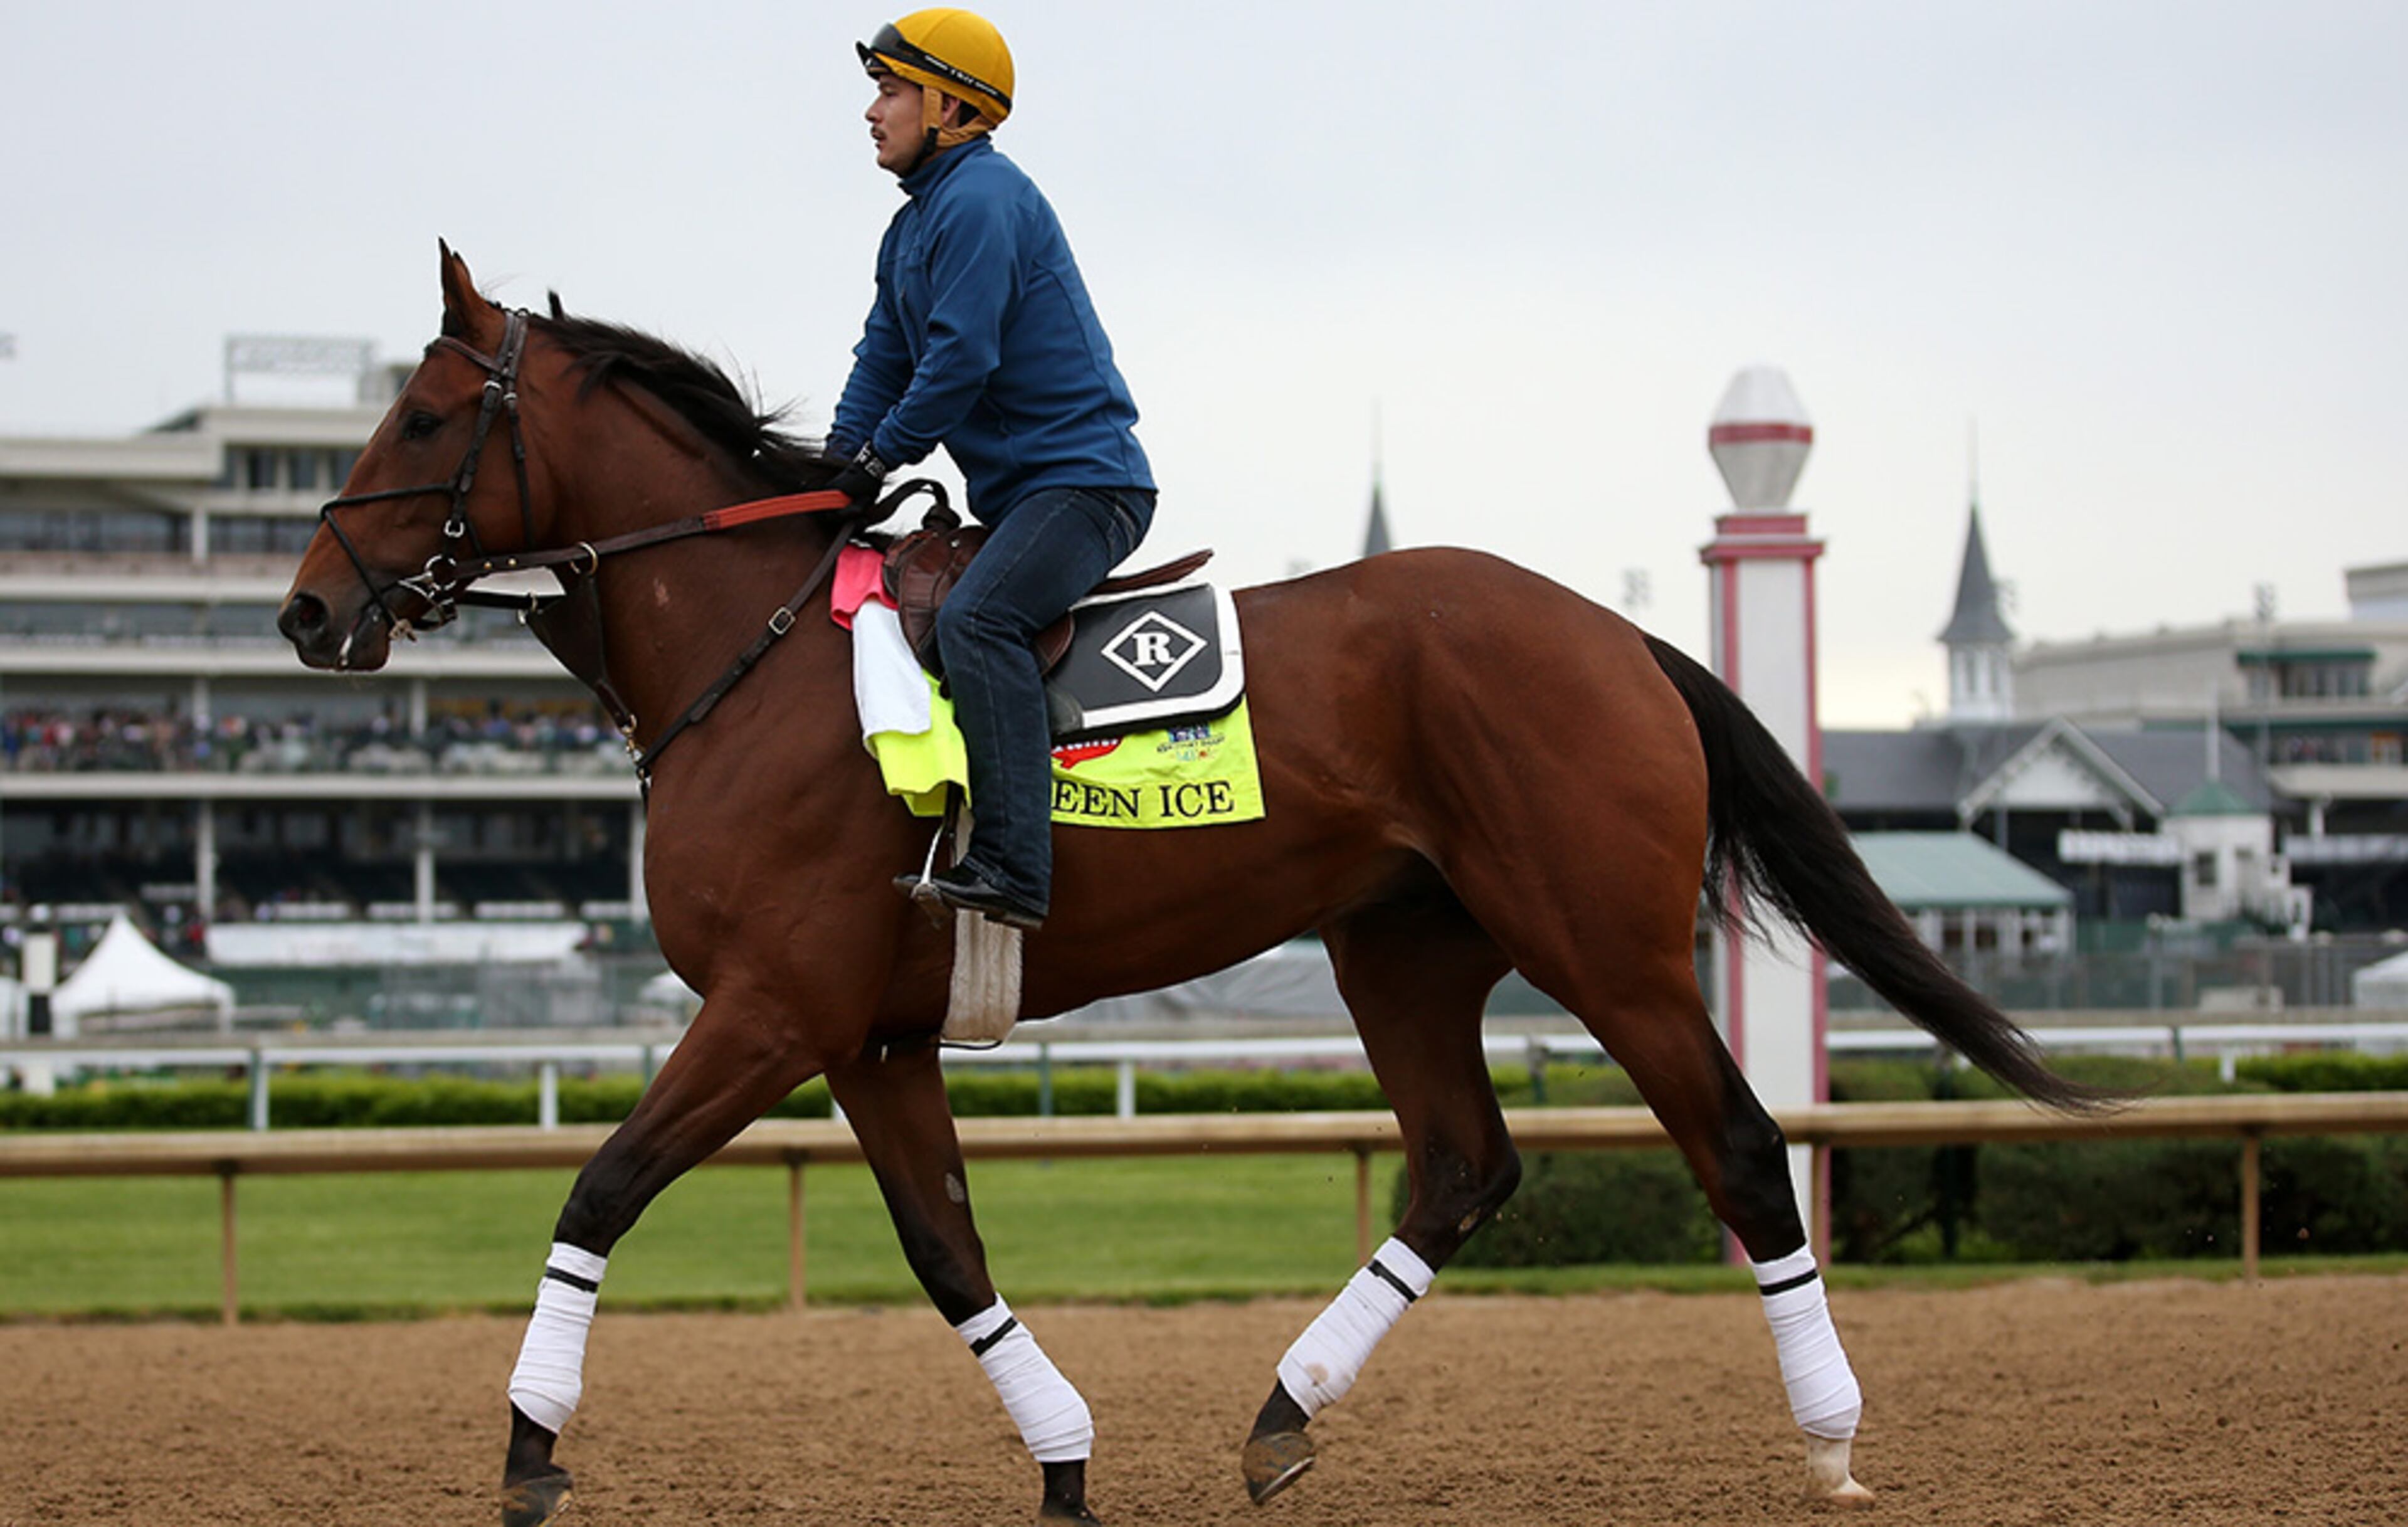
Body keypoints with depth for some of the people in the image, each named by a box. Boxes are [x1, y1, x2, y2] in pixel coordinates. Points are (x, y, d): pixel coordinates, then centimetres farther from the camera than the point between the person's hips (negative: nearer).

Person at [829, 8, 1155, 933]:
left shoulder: (981, 199, -13)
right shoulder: (912, 227, 20)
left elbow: (961, 359, -20)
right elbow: (884, 361, 19)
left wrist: (883, 455, -11)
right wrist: (840, 467, 4)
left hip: (1083, 481, -11)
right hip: (1019, 493, 11)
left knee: (977, 620, -31)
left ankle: (1011, 868, -39)